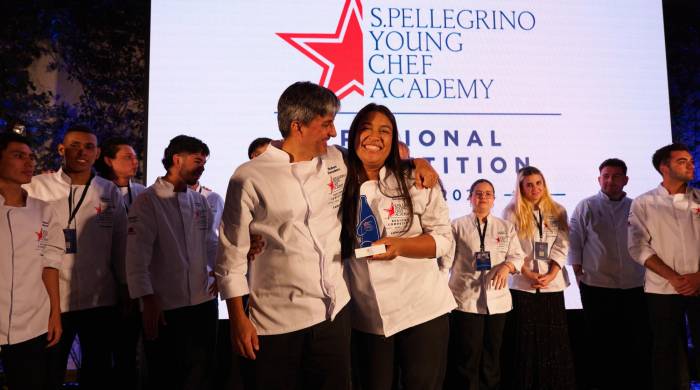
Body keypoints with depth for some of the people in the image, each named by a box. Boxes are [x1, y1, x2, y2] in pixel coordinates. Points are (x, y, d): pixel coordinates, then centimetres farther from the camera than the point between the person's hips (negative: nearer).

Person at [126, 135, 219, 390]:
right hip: (165, 307, -5)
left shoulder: (200, 201, 10)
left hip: (204, 302, 5)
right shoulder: (148, 200, -8)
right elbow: (137, 255, -12)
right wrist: (147, 300, -16)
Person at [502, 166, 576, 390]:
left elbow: (562, 246, 2)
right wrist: (529, 274, -13)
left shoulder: (557, 211, 8)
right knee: (526, 341, 3)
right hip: (523, 285, -2)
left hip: (553, 284, 2)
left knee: (555, 341, 6)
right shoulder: (512, 211, 0)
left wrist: (550, 275, -11)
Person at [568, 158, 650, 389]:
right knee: (601, 343, 8)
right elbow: (574, 242, -1)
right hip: (597, 287, -2)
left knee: (638, 342, 8)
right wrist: (579, 273, -6)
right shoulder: (586, 207, 0)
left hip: (634, 287, 3)